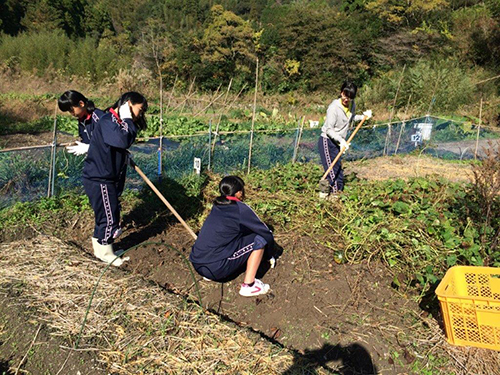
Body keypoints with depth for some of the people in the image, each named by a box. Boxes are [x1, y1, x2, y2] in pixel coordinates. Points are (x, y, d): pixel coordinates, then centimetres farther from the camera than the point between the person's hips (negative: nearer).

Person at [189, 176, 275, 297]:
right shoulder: (241, 209, -8)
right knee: (260, 239, 0)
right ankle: (248, 285, 2)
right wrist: (269, 256, 20)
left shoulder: (217, 206, 13)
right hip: (217, 269, -8)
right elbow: (266, 233, 1)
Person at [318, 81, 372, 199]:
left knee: (338, 170, 11)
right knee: (332, 171, -11)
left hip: (337, 143, 8)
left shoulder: (352, 105, 4)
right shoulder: (334, 107, -19)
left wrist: (363, 116, 13)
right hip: (327, 142, -8)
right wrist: (341, 140, -29)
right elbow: (329, 129, -20)